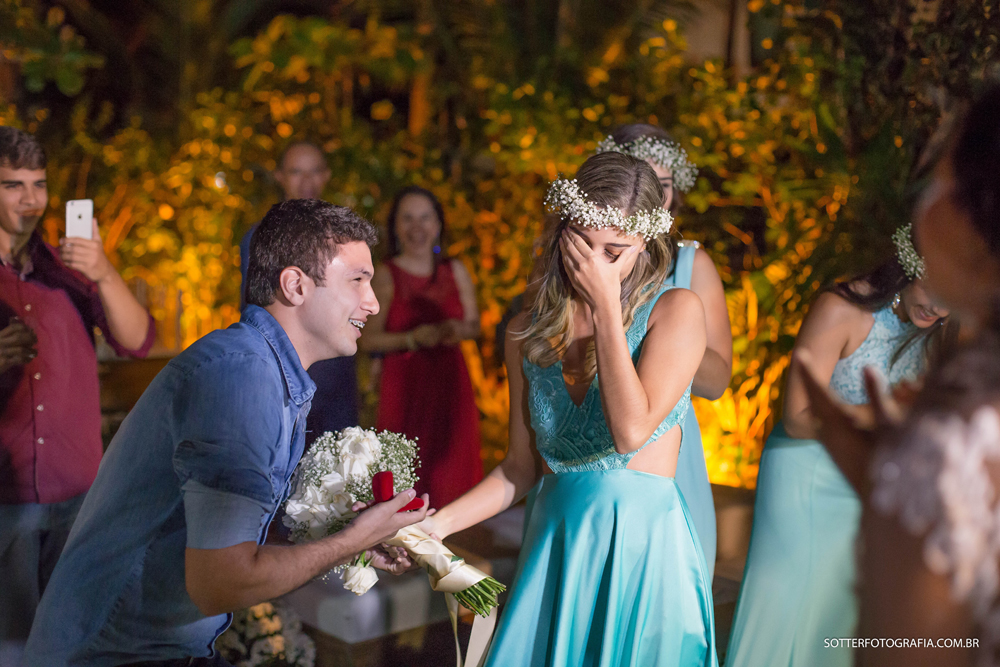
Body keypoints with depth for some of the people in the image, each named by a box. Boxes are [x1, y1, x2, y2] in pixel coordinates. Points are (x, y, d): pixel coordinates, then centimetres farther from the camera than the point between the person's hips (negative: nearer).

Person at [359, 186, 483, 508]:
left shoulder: (456, 271, 7)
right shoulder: (384, 276, -4)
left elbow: (474, 326, 13)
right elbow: (368, 340, -7)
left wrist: (459, 330, -9)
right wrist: (412, 339, -20)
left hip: (450, 385, 4)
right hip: (404, 387, -3)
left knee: (450, 471, 5)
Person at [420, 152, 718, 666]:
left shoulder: (675, 310, -7)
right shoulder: (528, 333, 5)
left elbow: (631, 430, -21)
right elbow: (521, 468, 9)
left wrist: (606, 305, -16)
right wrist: (435, 524, -3)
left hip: (644, 545, -3)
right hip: (554, 541, 3)